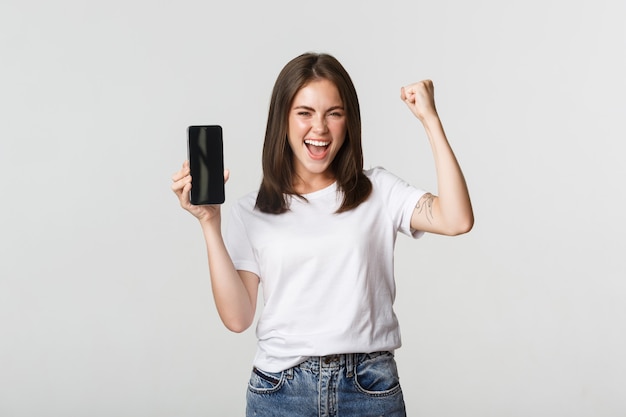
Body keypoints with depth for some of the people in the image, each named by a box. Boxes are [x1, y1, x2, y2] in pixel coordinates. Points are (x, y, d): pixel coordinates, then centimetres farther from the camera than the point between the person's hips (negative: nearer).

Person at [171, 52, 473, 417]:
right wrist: (210, 223, -8)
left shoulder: (378, 191, 3)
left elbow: (457, 220, -13)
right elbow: (237, 317, -3)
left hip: (370, 387, 0)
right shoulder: (252, 212, 4)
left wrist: (430, 120, -10)